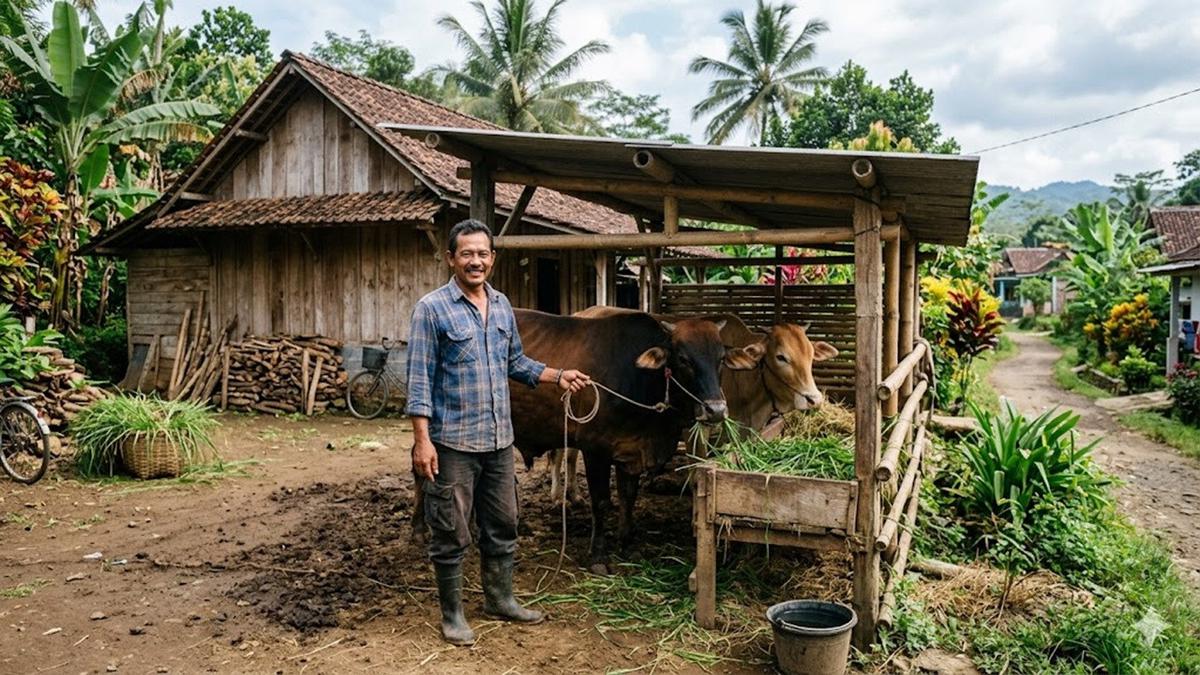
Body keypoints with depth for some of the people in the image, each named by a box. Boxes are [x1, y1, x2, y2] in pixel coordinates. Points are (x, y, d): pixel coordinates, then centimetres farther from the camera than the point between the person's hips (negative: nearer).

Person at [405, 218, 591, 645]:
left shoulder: (502, 306, 9)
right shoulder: (432, 308, -9)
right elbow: (420, 379, -12)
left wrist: (557, 376, 8)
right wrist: (422, 441, -17)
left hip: (499, 440, 6)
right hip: (452, 442, -6)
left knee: (502, 526, 17)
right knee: (451, 533, 5)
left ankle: (499, 599, 35)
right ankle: (452, 615, 22)